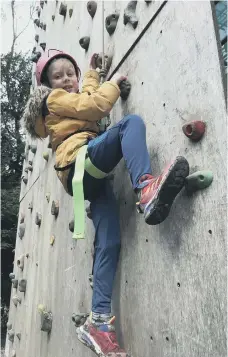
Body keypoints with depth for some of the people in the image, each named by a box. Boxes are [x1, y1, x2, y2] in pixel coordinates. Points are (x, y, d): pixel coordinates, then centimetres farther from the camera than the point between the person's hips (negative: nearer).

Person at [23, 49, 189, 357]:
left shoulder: (70, 100, 38)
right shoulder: (56, 98, 10)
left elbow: (87, 97, 56)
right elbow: (95, 106, -2)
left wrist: (92, 71, 61)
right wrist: (114, 83, 14)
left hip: (89, 177, 8)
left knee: (108, 242, -8)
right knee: (131, 122, -23)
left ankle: (99, 321, -8)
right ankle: (146, 189, -48)